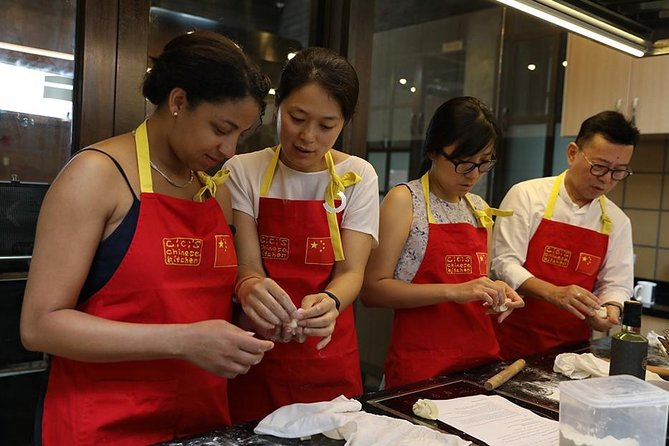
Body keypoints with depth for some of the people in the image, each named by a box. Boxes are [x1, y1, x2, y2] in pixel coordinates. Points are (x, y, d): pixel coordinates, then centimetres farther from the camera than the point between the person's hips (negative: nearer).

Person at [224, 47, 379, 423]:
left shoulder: (358, 177, -2)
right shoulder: (243, 171, -5)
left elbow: (351, 271, -9)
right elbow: (247, 265, -11)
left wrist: (330, 302, -31)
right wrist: (249, 287, -34)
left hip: (330, 359, 1)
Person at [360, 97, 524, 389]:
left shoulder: (480, 209, 11)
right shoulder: (405, 200, -10)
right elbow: (373, 289, -15)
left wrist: (497, 294, -2)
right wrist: (453, 291, -23)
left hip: (482, 358, 6)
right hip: (421, 369, -6)